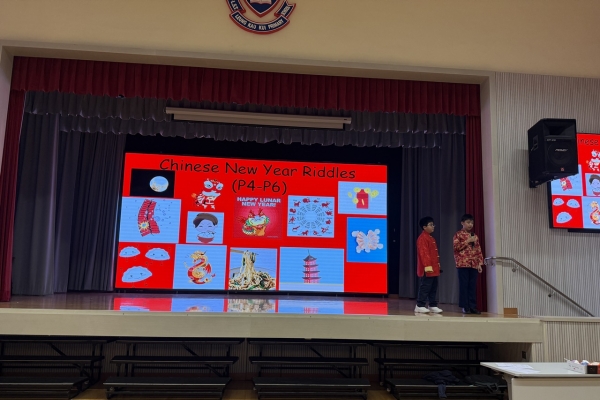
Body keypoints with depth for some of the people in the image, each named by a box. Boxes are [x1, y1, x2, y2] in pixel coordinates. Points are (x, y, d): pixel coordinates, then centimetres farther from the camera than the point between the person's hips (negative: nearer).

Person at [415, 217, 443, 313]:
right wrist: (428, 266, -24)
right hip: (427, 269, -10)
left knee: (433, 288, 12)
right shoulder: (422, 238, -13)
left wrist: (437, 265, 21)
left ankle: (433, 306, 18)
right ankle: (420, 306, -1)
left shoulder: (431, 238, 19)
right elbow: (423, 253, -20)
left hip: (434, 269, 10)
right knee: (425, 288, -7)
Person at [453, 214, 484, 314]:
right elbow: (456, 247, -12)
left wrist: (479, 263, 8)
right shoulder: (458, 234, 1)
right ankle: (465, 307, 2)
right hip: (463, 264, -5)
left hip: (474, 265, 5)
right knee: (464, 285, -3)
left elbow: (478, 251, 16)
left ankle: (472, 307, 9)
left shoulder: (475, 236, 17)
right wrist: (468, 241, -14)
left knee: (473, 286, 4)